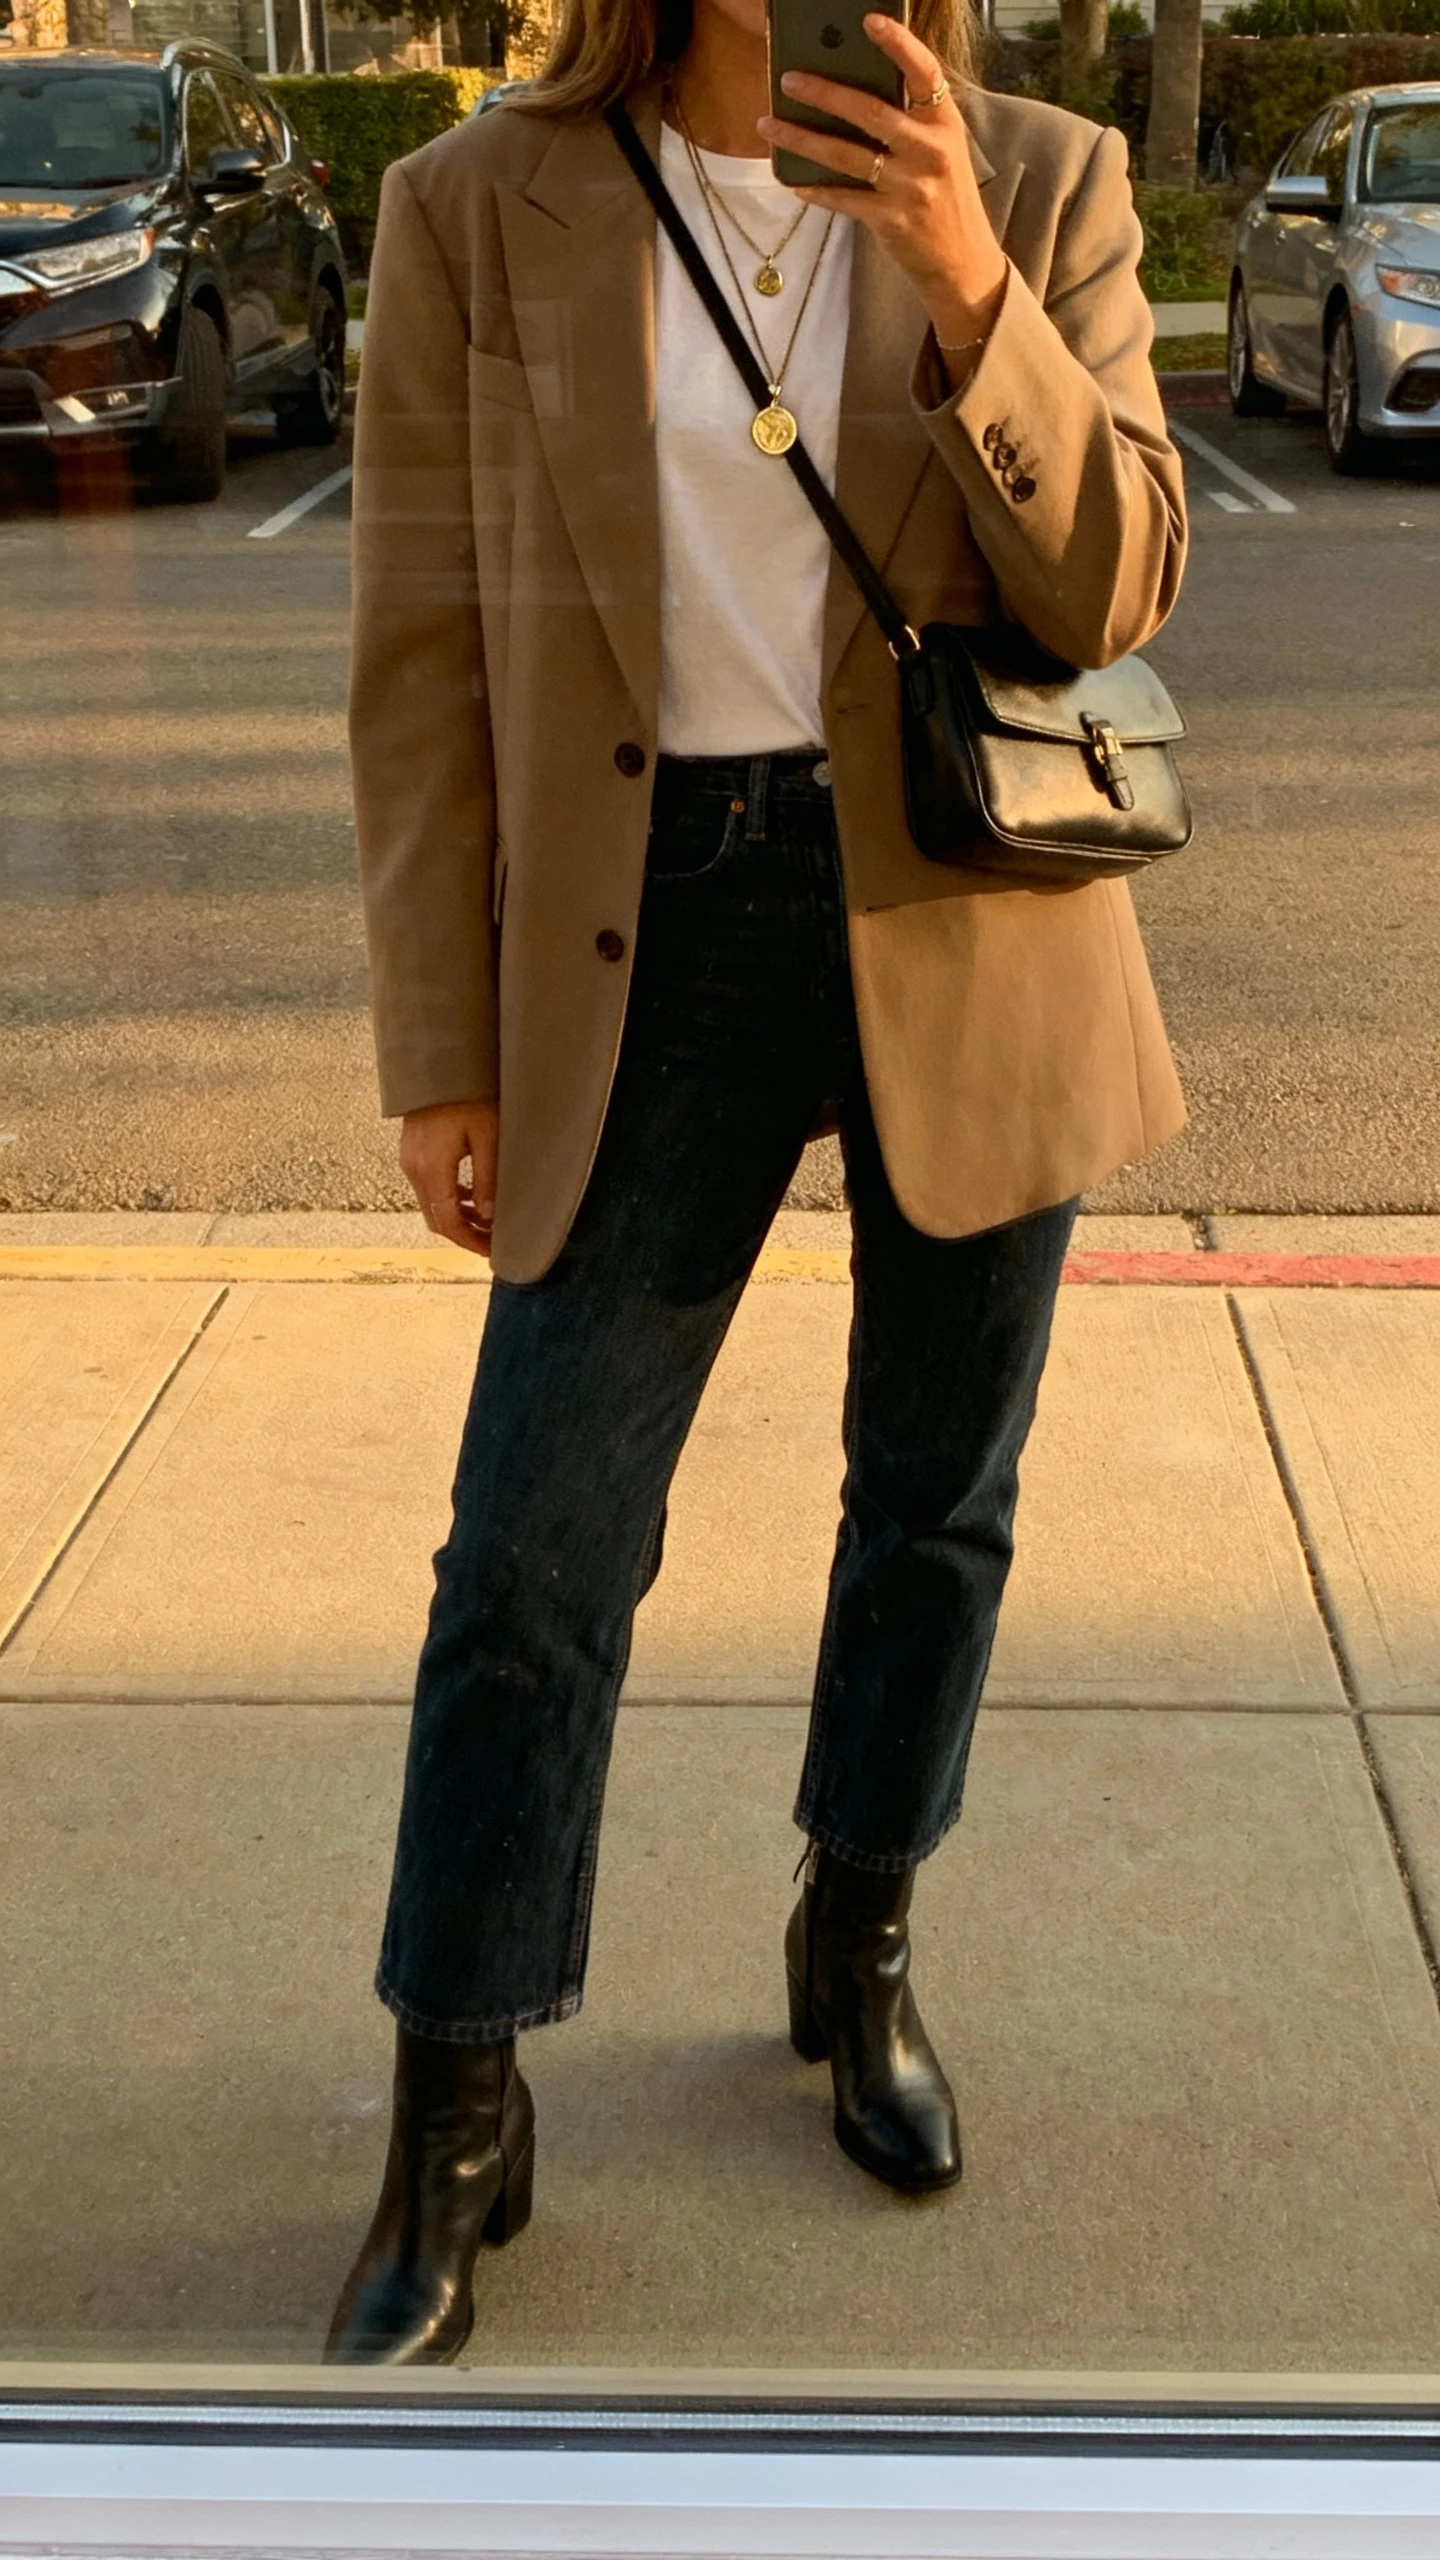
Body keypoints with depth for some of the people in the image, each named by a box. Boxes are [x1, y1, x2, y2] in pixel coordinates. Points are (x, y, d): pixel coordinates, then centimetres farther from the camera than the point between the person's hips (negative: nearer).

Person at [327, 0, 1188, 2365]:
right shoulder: (485, 207, -1)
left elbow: (1114, 590, -7)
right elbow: (428, 651, -1)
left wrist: (971, 290, -23)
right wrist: (443, 1054, -3)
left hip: (971, 930, 2)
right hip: (654, 930, -1)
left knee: (938, 1499, 14)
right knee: (538, 1541, 0)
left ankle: (856, 1953, 38)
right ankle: (456, 2125, 18)